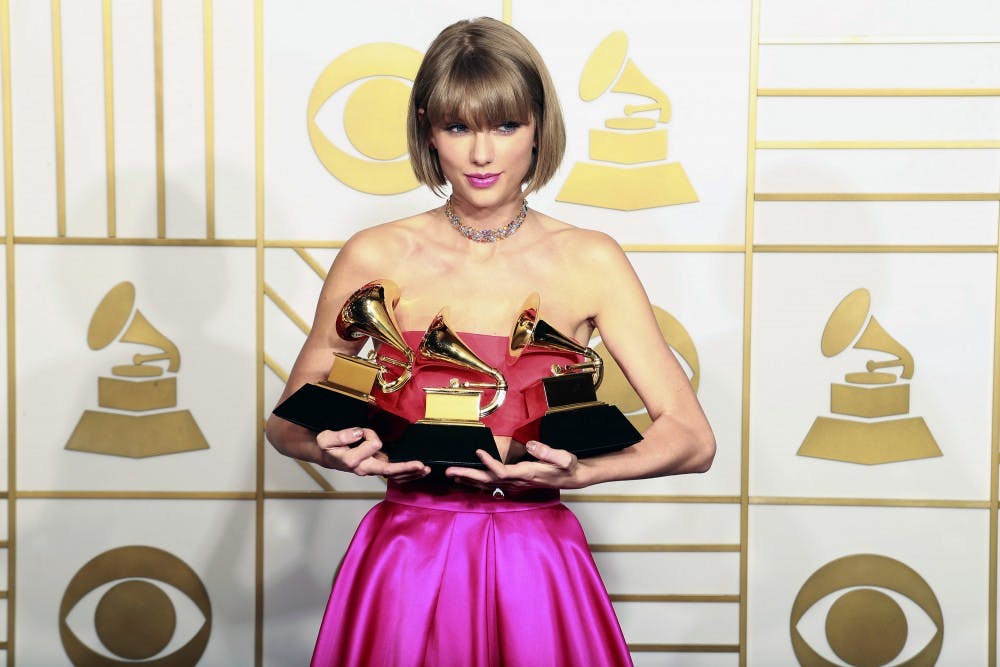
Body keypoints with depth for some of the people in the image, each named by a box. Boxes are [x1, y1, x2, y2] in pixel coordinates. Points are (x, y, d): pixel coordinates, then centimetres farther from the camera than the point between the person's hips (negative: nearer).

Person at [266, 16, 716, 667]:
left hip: (536, 570, 0)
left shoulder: (591, 261, -4)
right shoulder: (375, 258, -3)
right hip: (408, 561, 0)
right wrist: (339, 450, -16)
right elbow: (288, 421, 6)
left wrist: (578, 470, -25)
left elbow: (694, 439, -7)